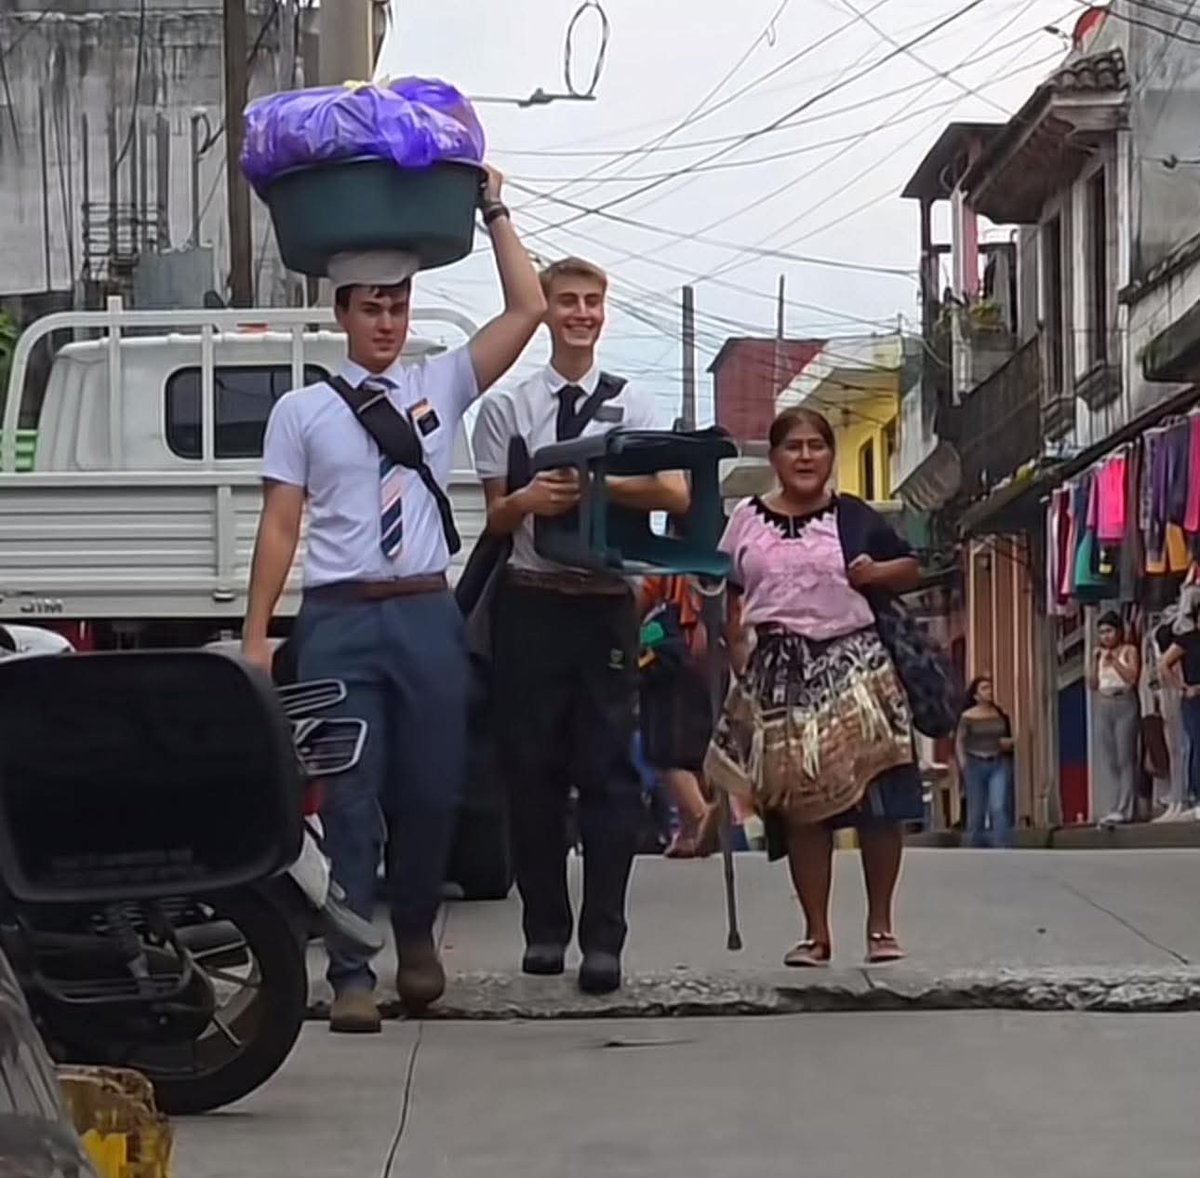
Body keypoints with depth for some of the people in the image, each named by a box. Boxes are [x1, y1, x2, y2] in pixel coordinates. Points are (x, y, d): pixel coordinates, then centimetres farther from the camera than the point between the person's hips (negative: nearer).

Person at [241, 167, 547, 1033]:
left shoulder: (443, 386, 9)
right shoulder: (301, 411, 4)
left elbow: (527, 311, 3)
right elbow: (280, 525, 2)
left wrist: (494, 212, 2)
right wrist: (256, 636, -3)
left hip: (427, 614, 2)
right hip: (340, 618, -2)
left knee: (432, 790, 8)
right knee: (351, 798, -4)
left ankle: (416, 936, 31)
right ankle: (353, 972, -1)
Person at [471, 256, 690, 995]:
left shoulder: (634, 406, 6)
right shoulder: (508, 408, 5)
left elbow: (676, 494, -6)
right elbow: (496, 517, 6)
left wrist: (597, 483, -20)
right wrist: (527, 500, -16)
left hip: (607, 606, 0)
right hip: (532, 602, 1)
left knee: (609, 769, -2)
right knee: (533, 768, 5)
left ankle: (604, 940, -1)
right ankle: (545, 929, 15)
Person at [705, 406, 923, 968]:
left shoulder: (855, 517, 6)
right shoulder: (748, 519, 9)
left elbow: (911, 569, 13)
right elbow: (726, 594, 11)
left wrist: (878, 573, -7)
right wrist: (736, 649, -2)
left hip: (854, 662, -1)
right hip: (780, 670, 1)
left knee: (878, 800, -4)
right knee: (799, 806, 4)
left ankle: (881, 926, 7)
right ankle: (816, 932, 12)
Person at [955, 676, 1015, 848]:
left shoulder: (1001, 715, 8)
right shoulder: (968, 717, 0)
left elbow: (1010, 739, 19)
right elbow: (960, 742, 0)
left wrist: (1009, 744, -3)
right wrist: (963, 763, -13)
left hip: (999, 764, 1)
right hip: (975, 765, -1)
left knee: (999, 808, -14)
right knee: (976, 813, 4)